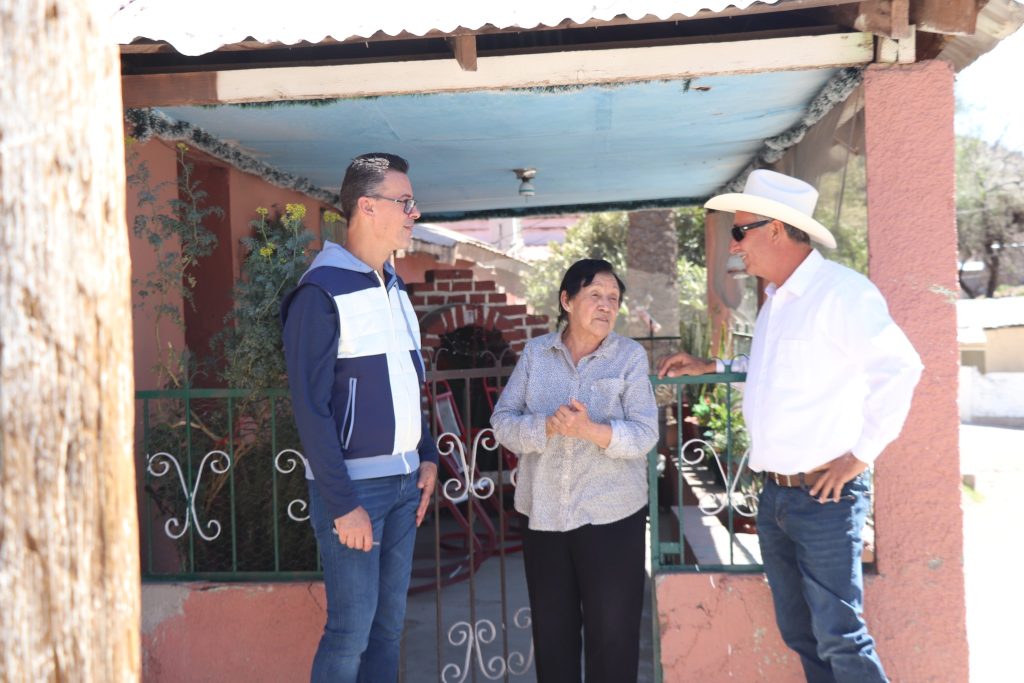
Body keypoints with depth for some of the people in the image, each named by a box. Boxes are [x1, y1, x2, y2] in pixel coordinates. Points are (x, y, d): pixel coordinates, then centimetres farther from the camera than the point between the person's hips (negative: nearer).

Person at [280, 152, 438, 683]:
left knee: (389, 623, 13)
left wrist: (427, 457, 10)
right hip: (353, 485, -7)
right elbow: (310, 406, -16)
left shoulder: (394, 287, 12)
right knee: (351, 630, -1)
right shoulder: (321, 291, -13)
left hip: (403, 482, 7)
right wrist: (341, 504, -18)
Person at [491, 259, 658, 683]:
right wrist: (546, 427, -22)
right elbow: (503, 422, -2)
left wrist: (589, 429, -27)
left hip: (612, 516, -2)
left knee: (612, 632, 6)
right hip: (544, 514, 2)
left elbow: (644, 434, -10)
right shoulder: (535, 353, 5)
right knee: (551, 630, 13)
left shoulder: (631, 356, -2)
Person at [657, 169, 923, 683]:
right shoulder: (774, 301, 14)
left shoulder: (840, 291, -15)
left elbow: (898, 368, -21)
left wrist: (861, 454, -17)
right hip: (774, 495, 9)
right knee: (799, 634, 17)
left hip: (824, 497, -9)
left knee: (839, 640, -3)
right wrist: (708, 367, 17)